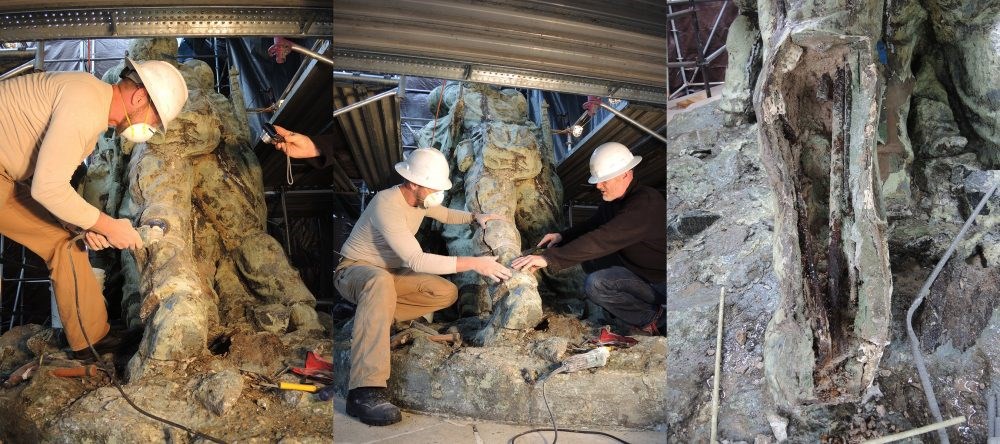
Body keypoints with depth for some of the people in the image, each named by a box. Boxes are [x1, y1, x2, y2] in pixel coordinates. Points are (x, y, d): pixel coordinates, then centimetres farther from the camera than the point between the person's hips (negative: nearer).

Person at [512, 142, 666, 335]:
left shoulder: (645, 204, -30)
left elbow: (602, 239, -38)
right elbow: (593, 225, 17)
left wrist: (549, 259, -41)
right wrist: (562, 237, -5)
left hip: (660, 281, -10)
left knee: (595, 284, -25)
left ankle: (653, 320, -6)